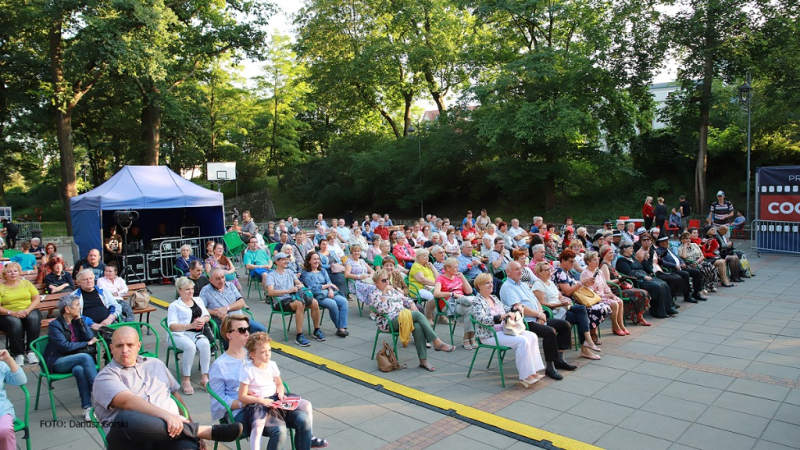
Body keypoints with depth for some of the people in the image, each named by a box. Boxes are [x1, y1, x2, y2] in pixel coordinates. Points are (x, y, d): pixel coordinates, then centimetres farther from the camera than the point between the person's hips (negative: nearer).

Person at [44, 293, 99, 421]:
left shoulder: (78, 321, 11)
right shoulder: (55, 325, -5)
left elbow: (90, 337, -3)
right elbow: (65, 346, -15)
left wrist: (80, 319, -5)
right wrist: (87, 343, -8)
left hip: (74, 361, 4)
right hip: (58, 362, -3)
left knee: (79, 369, -34)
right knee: (85, 357, -32)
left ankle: (87, 407, -36)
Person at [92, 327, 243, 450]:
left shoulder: (155, 364, 25)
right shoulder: (106, 377, 6)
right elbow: (127, 401, -13)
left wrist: (189, 423, 13)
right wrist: (166, 415, -26)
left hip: (170, 428, 1)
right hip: (133, 437, -1)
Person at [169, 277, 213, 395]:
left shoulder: (198, 300, 24)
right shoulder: (174, 305, 9)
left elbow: (207, 316, 18)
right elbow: (172, 326, -4)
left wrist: (202, 320, -8)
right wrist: (191, 325, -19)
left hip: (197, 333, 3)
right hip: (180, 334, -3)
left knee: (205, 344, -32)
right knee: (190, 346, -36)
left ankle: (204, 377, -28)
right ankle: (186, 380, -26)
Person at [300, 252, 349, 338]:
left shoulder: (322, 271, 23)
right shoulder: (305, 273, 5)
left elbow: (329, 282, 12)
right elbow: (313, 288, -7)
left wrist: (331, 290, -11)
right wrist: (328, 285, -4)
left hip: (329, 294, 6)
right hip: (317, 296, -6)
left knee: (344, 301, -23)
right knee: (332, 304, -33)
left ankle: (342, 327, -27)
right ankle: (339, 327, -14)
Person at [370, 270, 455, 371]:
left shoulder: (393, 290, 25)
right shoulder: (374, 295, 2)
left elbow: (406, 300, 23)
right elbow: (382, 310, -15)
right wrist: (384, 293, -13)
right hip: (390, 323, -6)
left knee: (418, 326, -29)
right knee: (418, 314, -27)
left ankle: (423, 360, -30)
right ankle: (437, 342, -27)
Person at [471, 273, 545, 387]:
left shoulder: (494, 298, 17)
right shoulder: (477, 301, -9)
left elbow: (505, 309, 29)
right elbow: (482, 319, -23)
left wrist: (514, 308, 7)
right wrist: (502, 316, -31)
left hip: (504, 330, 9)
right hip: (490, 335, -9)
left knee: (532, 336, -7)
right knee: (522, 341, -25)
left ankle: (533, 371, -9)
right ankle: (525, 376, -20)